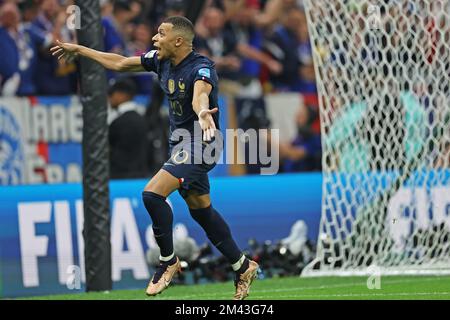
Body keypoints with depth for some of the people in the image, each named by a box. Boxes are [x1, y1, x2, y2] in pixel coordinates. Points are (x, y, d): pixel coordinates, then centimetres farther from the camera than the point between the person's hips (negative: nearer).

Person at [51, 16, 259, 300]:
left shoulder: (201, 68, -23)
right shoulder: (161, 61, 1)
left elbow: (200, 95, -45)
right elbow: (120, 63, 14)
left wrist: (202, 112, -67)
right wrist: (78, 50, 19)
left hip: (198, 144, -9)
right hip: (181, 144, 9)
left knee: (153, 194, -21)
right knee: (201, 210, 15)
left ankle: (168, 262, -4)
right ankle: (243, 268, 27)